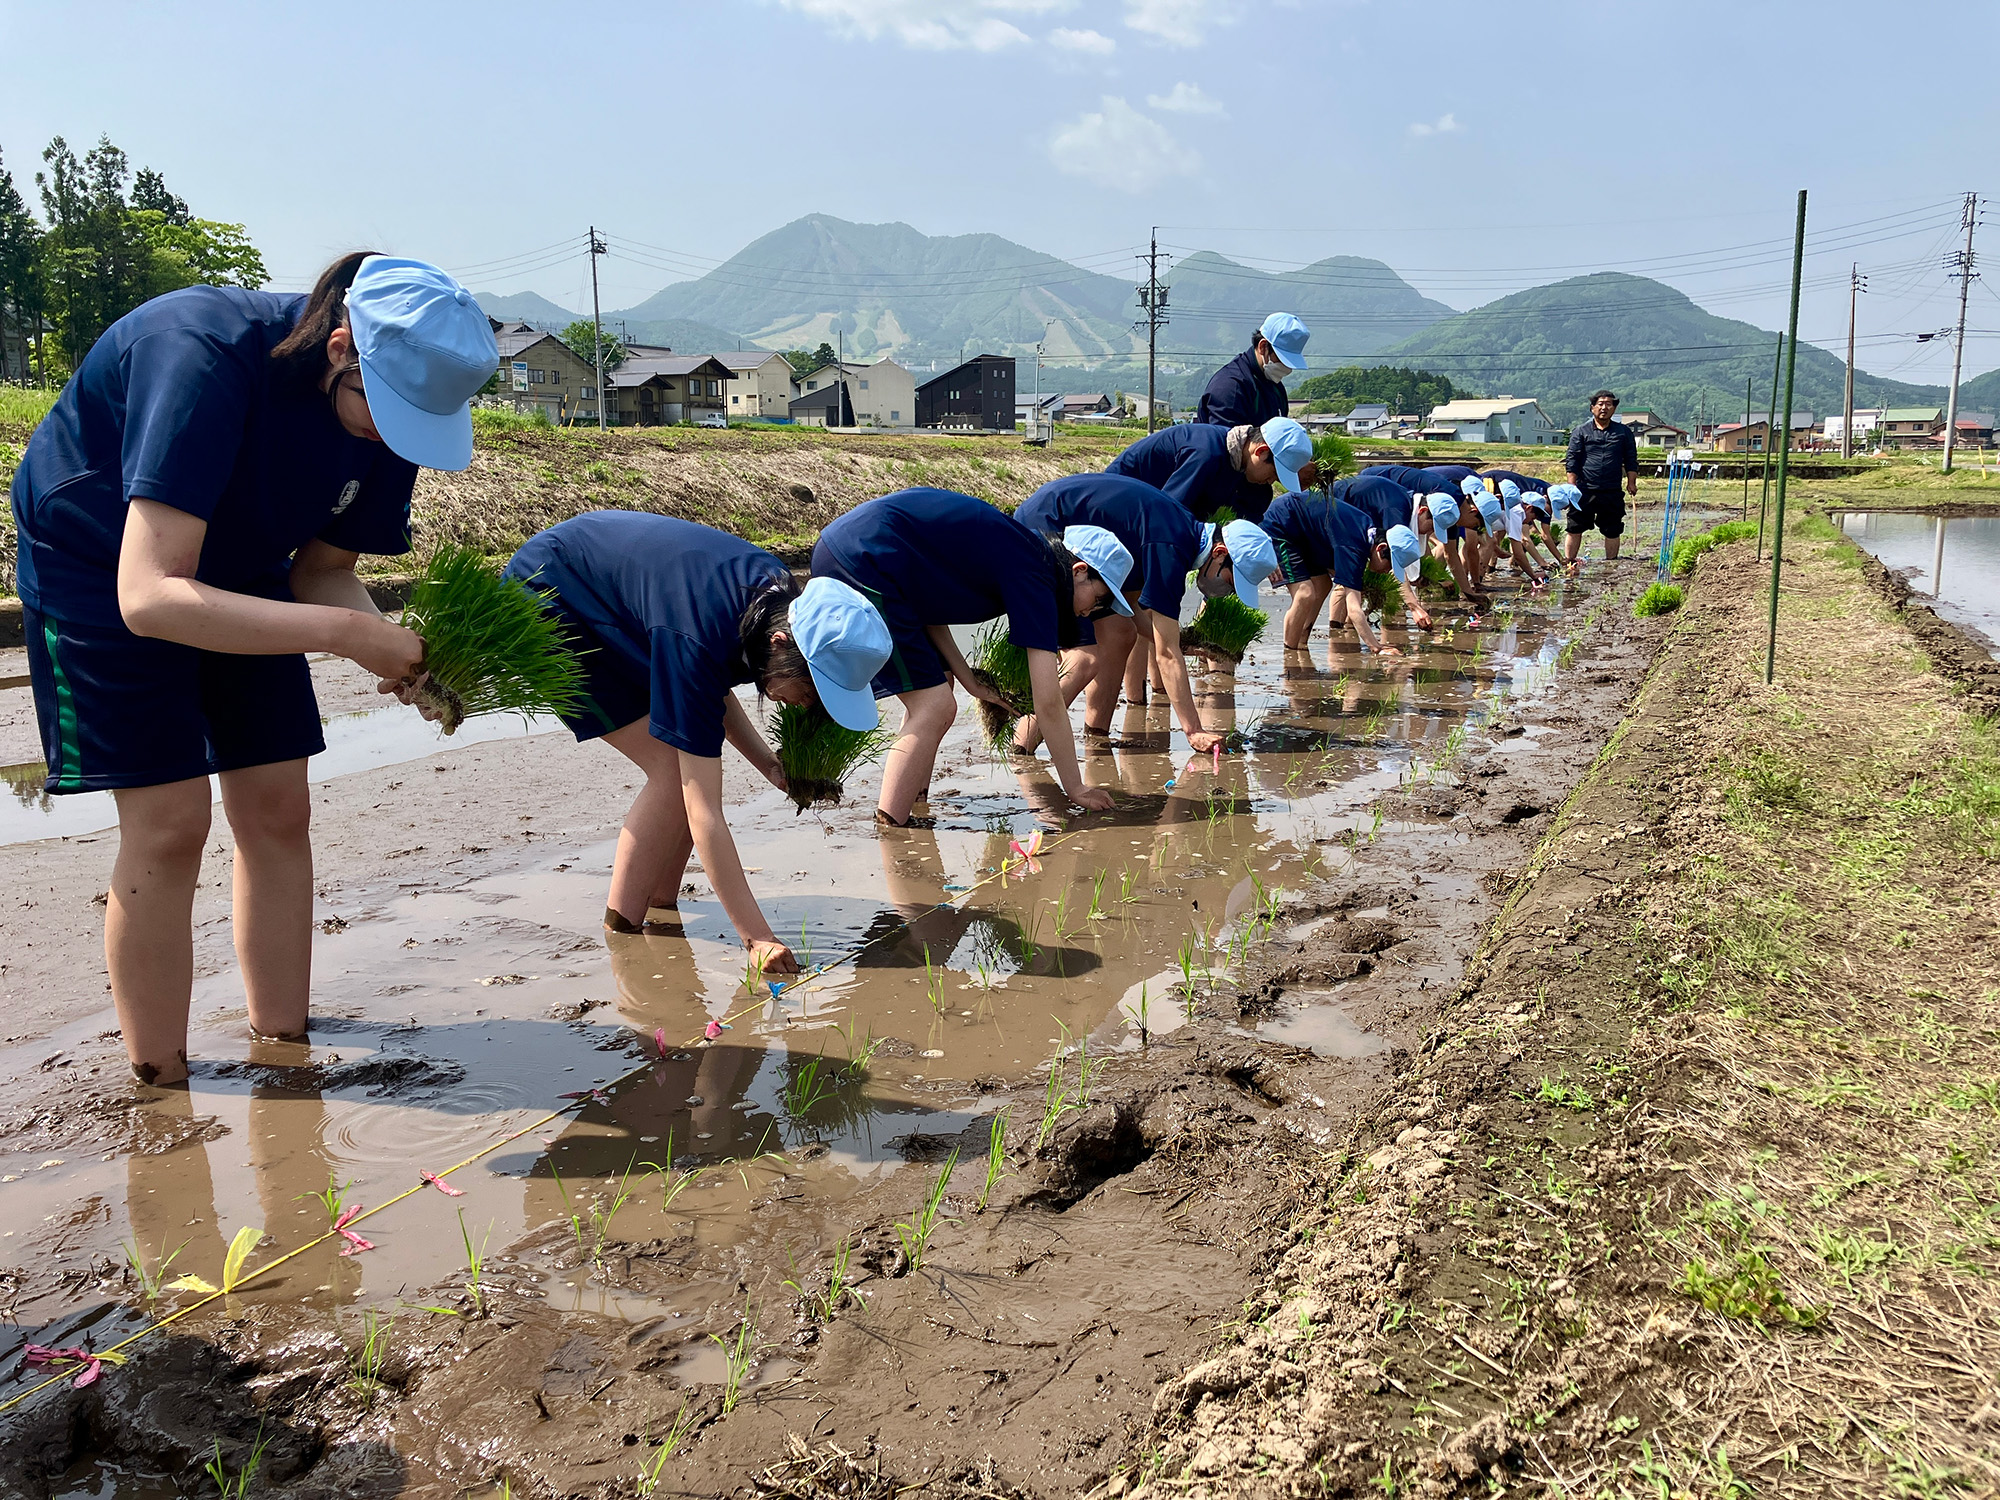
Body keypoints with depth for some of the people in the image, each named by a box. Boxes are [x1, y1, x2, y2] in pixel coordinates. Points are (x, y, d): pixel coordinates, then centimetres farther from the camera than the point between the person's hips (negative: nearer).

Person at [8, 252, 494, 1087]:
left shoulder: (385, 404, -16)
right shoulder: (205, 357, -37)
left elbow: (323, 569, -6)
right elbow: (149, 596, -41)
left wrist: (392, 652, -26)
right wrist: (342, 631, -45)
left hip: (239, 572, 6)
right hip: (100, 570, -6)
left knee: (276, 809, 0)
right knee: (169, 821, -13)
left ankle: (282, 1045, 13)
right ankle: (158, 1084, 1)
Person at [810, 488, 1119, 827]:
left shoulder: (1013, 550, 18)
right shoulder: (1034, 579, -8)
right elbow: (1048, 703, -8)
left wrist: (970, 681, 7)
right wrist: (1076, 789, 0)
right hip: (862, 565, -10)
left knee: (938, 681, 17)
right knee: (935, 707, -8)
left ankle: (913, 806, 19)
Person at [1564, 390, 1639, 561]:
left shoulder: (1624, 432, 11)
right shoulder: (1581, 432, 6)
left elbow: (1631, 460, 13)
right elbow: (1571, 460, 2)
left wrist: (1631, 482, 3)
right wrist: (1572, 486, -6)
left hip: (1613, 492, 2)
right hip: (1584, 490, -1)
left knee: (1612, 531, 6)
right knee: (1575, 529, -3)